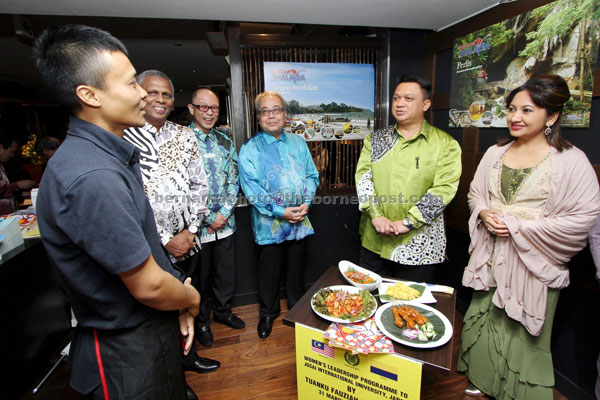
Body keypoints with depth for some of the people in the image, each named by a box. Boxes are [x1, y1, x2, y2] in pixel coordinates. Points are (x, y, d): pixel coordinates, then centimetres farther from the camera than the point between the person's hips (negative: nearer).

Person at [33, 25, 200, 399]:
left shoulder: (113, 157, 2)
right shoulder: (91, 178, -31)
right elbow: (148, 286, -26)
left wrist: (178, 305, 1)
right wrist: (191, 299, -5)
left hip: (155, 326, 8)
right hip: (131, 350, -8)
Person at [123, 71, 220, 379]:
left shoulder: (184, 136, 7)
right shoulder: (122, 139, -8)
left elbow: (199, 185, 6)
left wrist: (190, 231, -2)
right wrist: (165, 239, -12)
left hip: (187, 241, 4)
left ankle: (187, 356, 42)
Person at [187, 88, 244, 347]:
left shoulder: (225, 142, 7)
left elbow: (233, 180, 6)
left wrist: (224, 212, -7)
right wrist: (209, 218, -13)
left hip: (225, 222, 4)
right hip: (197, 225, -4)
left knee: (226, 271, 17)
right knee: (199, 276, 13)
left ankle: (223, 311, 41)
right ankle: (201, 321, 35)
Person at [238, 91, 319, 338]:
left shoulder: (298, 143, 8)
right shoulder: (249, 149, -5)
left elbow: (312, 175, 7)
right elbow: (251, 189, -12)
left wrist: (306, 202, -10)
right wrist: (281, 212, -18)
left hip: (300, 220, 3)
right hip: (269, 223, -3)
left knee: (297, 268, 18)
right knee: (269, 271, 11)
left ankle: (297, 307, 41)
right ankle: (268, 313, 34)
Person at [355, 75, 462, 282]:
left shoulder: (445, 144, -2)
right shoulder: (375, 139, 7)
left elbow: (444, 189, -11)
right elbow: (363, 176, -2)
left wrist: (407, 223, -18)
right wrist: (376, 216, -14)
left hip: (418, 247, -2)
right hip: (374, 242, 3)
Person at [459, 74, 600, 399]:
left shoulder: (571, 160, -8)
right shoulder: (495, 153, 6)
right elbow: (475, 193, 14)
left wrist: (518, 226, -18)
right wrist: (484, 213, -8)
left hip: (533, 263, -4)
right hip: (491, 258, 5)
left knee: (522, 332, 9)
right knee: (482, 321, 16)